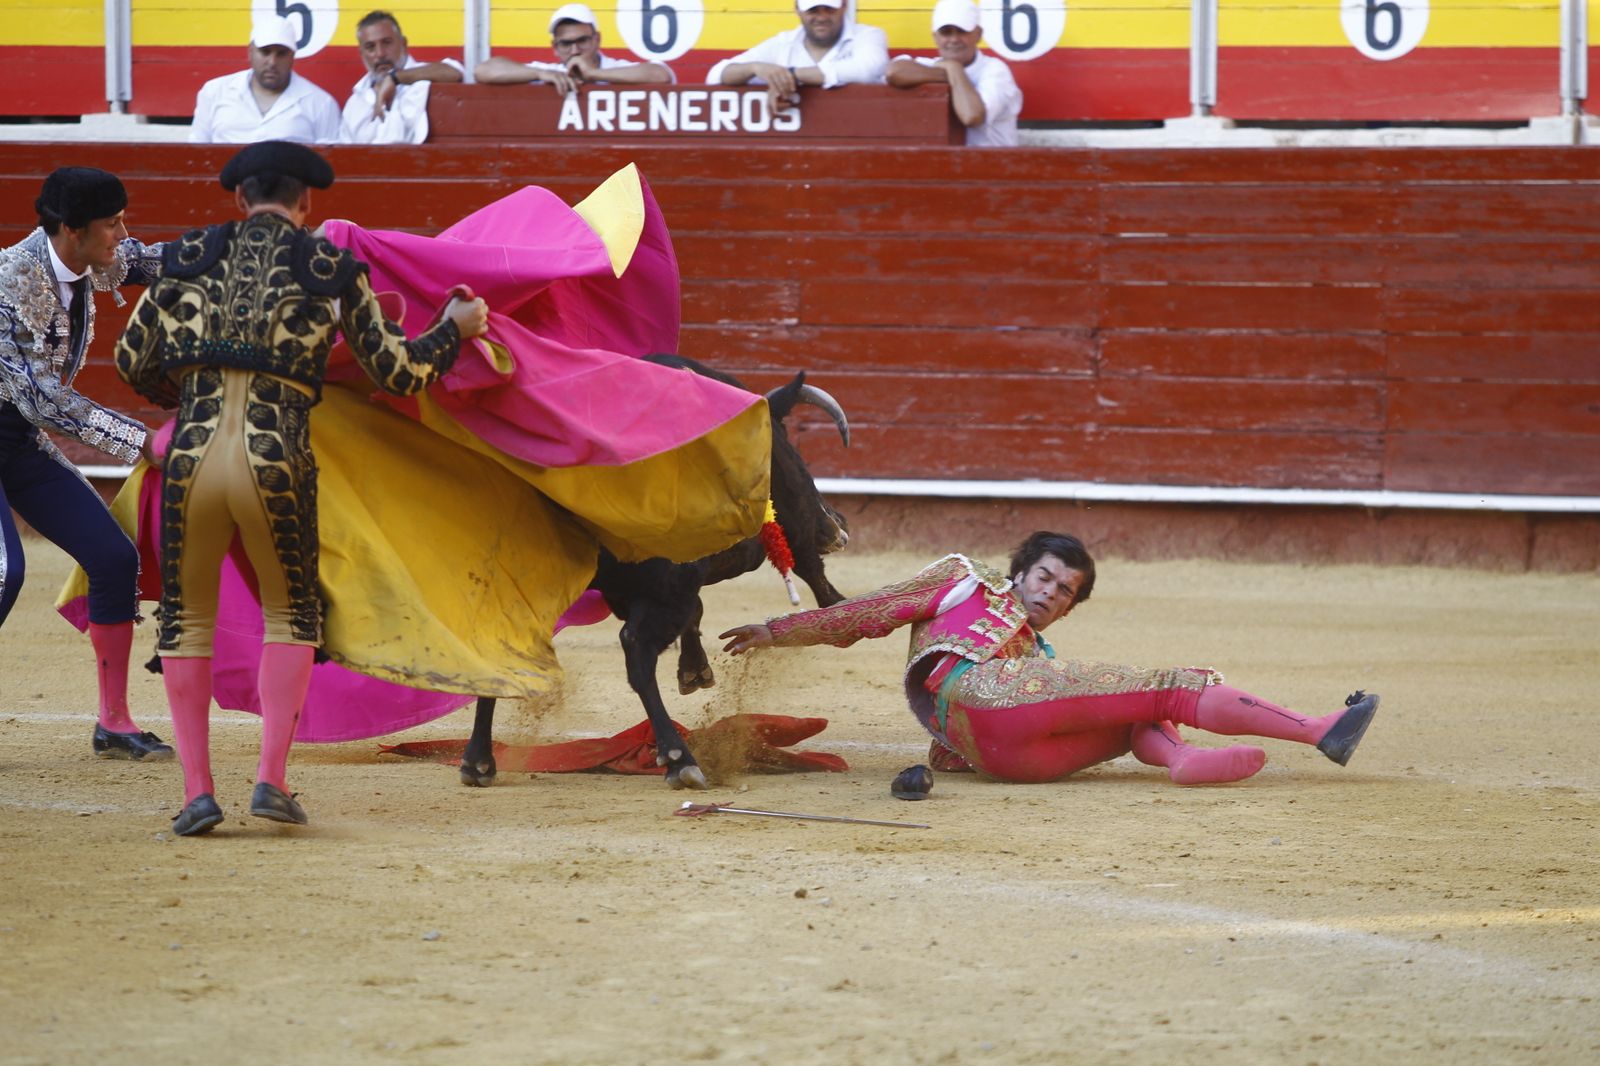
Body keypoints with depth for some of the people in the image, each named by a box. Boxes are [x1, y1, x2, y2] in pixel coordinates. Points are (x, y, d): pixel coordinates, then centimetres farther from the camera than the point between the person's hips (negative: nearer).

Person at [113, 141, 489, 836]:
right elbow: (398, 373, 11)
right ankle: (272, 780, 8)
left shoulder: (189, 257, 12)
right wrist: (455, 328, 29)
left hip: (192, 459, 1)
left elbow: (133, 362, 16)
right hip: (277, 465, -1)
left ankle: (197, 791, 7)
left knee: (186, 620, 17)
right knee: (291, 615, 20)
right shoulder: (333, 270, 8)